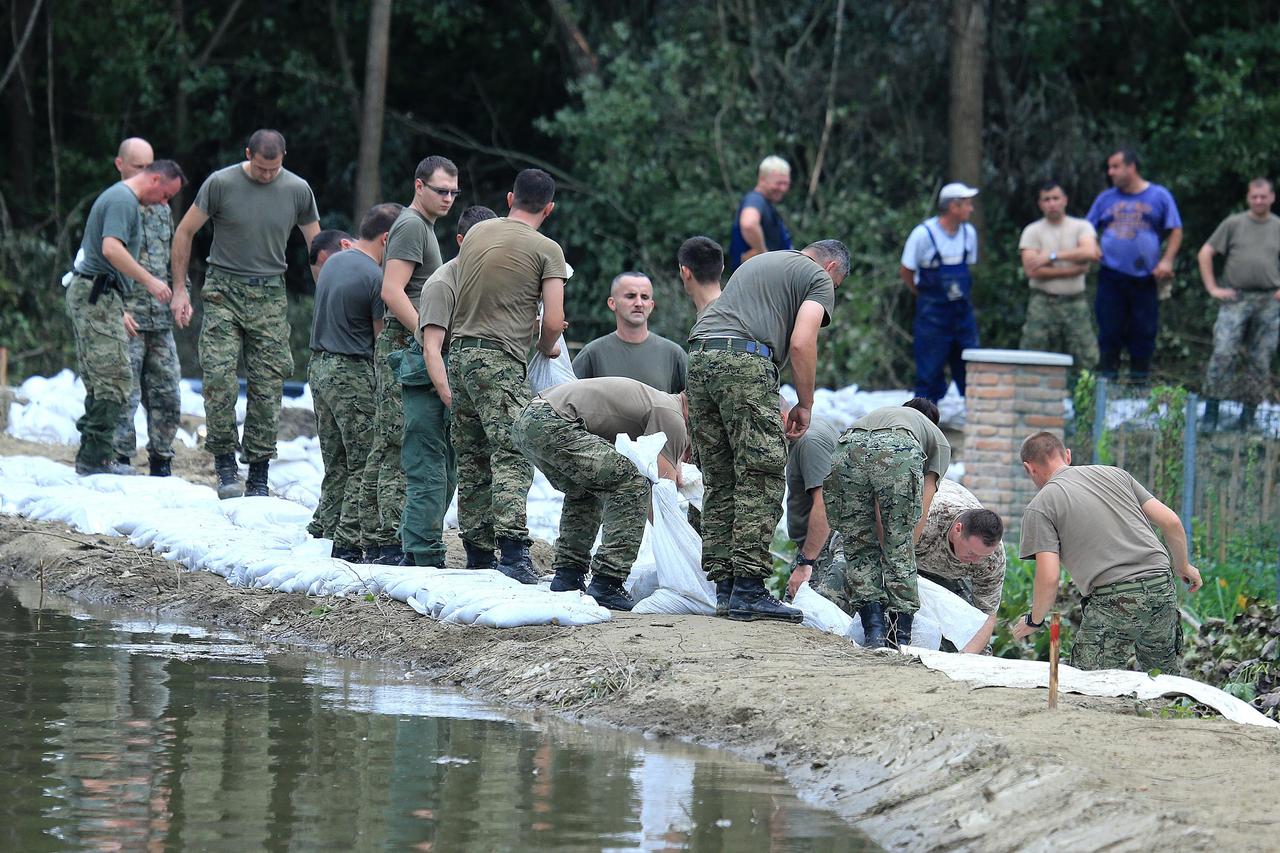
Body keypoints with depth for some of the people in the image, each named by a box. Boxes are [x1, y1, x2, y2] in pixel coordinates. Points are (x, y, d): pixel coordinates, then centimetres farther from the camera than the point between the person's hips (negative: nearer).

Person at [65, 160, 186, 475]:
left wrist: (118, 310, 27)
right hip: (97, 295, -11)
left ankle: (92, 457, 11)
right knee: (114, 379, -12)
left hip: (85, 292, 11)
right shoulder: (124, 200, -11)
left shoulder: (121, 198, 23)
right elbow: (111, 249, -25)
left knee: (98, 382, 11)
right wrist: (150, 281, -21)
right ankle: (95, 458, -14)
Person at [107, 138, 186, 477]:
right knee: (125, 396, -8)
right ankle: (120, 462, -3)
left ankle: (161, 465, 14)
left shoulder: (161, 208, 16)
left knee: (167, 395, 6)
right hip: (125, 319, -6)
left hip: (161, 320, 6)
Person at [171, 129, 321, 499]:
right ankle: (224, 462, -4)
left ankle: (259, 475, 5)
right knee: (219, 376, -14)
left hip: (270, 295, 2)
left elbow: (317, 247, 14)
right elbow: (184, 233, 4)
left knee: (267, 386, -1)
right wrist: (179, 290, 1)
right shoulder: (221, 183, -6)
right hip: (224, 290, -2)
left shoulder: (297, 190, 1)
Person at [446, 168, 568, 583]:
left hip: (459, 352, 7)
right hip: (500, 361, -7)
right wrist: (547, 347, 12)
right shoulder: (546, 249, -5)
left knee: (472, 462, 11)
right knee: (513, 457, -13)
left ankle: (478, 556, 14)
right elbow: (553, 322, -10)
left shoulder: (476, 233, 13)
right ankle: (513, 551, -26)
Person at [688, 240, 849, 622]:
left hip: (699, 358, 8)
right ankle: (748, 589, -12)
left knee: (719, 482, 10)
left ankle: (724, 589, 9)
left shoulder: (758, 262, 33)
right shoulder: (819, 278, 10)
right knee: (761, 480, -6)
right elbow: (801, 343, -5)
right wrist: (805, 405, 5)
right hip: (745, 361, -7)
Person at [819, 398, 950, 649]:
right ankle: (900, 637, 8)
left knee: (859, 548, 16)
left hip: (846, 451, 3)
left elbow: (876, 510, 42)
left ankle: (874, 633, 4)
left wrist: (885, 545, 45)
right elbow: (921, 510, 26)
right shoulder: (939, 442, 38)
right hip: (900, 451, -3)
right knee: (899, 550, 13)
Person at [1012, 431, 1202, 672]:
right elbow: (1170, 521, 13)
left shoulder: (1040, 507, 3)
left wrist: (1034, 621, 11)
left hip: (1113, 602, -6)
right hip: (1162, 589, 6)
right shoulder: (1114, 474, 17)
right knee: (1165, 677, 21)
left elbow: (1049, 578, -6)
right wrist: (1183, 566, 30)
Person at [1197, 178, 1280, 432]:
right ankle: (1211, 412, -9)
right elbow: (1205, 254, 7)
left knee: (1260, 361, 3)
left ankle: (1248, 415, 10)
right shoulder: (1233, 224, 6)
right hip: (1236, 297, -2)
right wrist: (1213, 288, 0)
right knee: (1223, 353, -13)